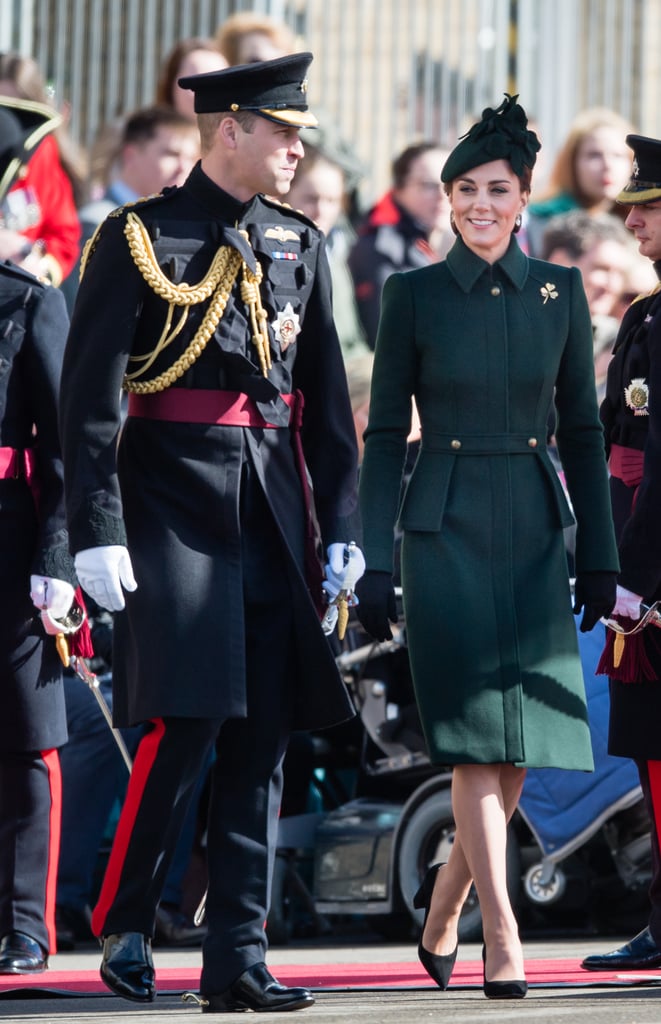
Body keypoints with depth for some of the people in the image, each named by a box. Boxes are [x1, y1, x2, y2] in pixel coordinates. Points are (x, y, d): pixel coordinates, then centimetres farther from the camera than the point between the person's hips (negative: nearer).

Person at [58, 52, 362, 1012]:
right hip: (175, 509, -5)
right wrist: (97, 532, -14)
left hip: (274, 515, 5)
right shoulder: (138, 239, -4)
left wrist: (339, 527, 11)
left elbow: (327, 399, 16)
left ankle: (237, 959, 7)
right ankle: (124, 925, 7)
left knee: (261, 741, 3)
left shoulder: (299, 246, 13)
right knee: (184, 723, -12)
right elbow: (89, 397, -7)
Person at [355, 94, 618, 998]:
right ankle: (501, 940, -8)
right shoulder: (413, 294, 0)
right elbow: (386, 434, 0)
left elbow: (583, 430, 9)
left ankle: (447, 890, 26)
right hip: (446, 530, -3)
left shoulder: (559, 292, 6)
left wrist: (599, 557, 5)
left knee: (527, 738, 3)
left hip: (536, 532, 3)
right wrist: (374, 562, -6)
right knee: (477, 738, -10)